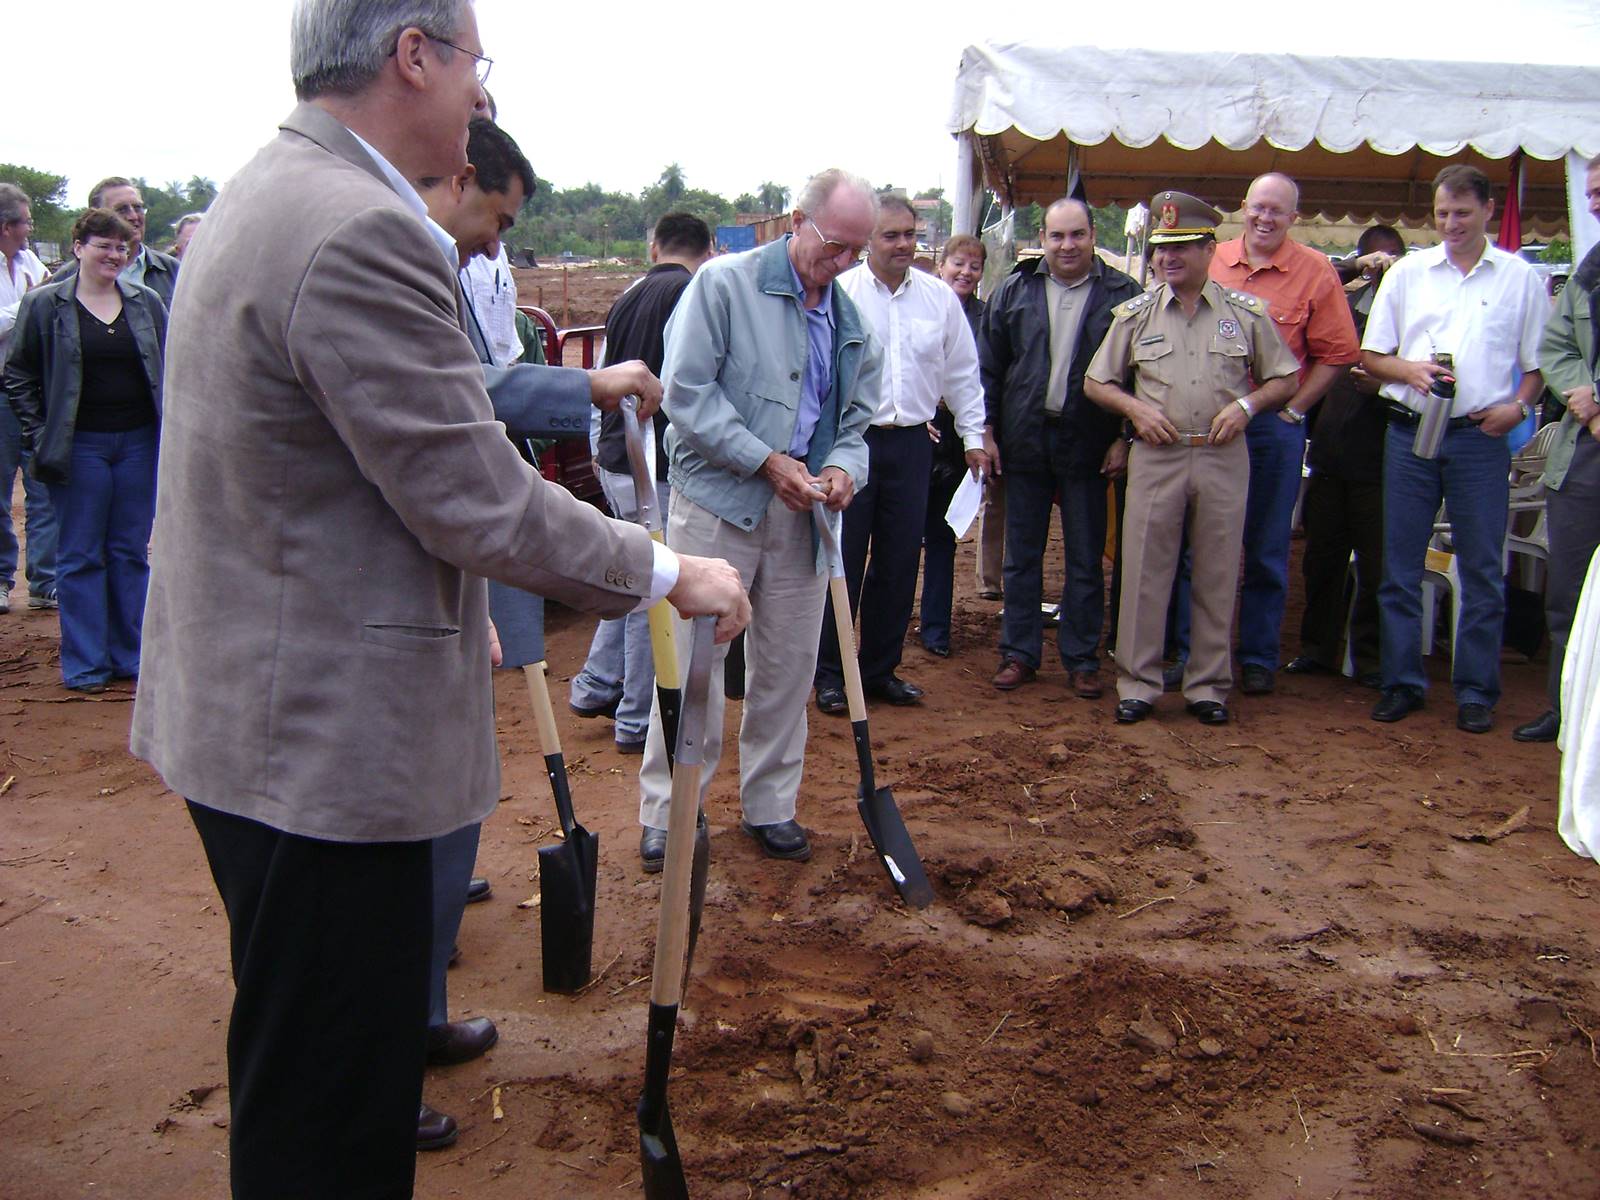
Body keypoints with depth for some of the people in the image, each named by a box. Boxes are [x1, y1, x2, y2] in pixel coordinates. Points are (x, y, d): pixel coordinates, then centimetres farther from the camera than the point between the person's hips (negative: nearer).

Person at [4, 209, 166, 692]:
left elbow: (169, 370, 12)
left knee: (131, 552, 9)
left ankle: (131, 656, 18)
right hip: (79, 448, -2)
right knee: (80, 556, 4)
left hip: (139, 443, 2)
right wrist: (39, 435, -4)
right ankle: (85, 663, 11)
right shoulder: (44, 304, 0)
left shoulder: (146, 303, 7)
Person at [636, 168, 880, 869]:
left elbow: (858, 416, 20)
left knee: (788, 668, 11)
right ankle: (667, 814, 11)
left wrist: (845, 467, -3)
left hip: (801, 514, 6)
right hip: (716, 502, -5)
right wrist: (767, 461, -15)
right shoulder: (725, 284, -5)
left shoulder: (851, 319, 14)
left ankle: (770, 806, 26)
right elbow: (687, 393, -12)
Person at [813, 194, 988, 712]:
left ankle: (880, 669, 23)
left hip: (910, 444, 4)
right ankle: (830, 673, 13)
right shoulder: (839, 294, -5)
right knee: (842, 562, 1)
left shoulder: (940, 298, 7)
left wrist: (974, 437, 12)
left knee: (899, 563, 9)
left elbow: (962, 374, 14)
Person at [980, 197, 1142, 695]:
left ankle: (1081, 658, 17)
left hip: (1087, 445, -2)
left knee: (1086, 560, 7)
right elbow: (989, 368, 7)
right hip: (1025, 442, 2)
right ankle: (1019, 653, 19)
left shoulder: (1123, 295, -1)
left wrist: (1126, 437, -6)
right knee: (1021, 555, 9)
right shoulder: (1014, 292, 6)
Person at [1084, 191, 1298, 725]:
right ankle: (1137, 683, 10)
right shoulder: (1135, 314, 6)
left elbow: (1284, 378, 10)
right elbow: (1096, 383, 11)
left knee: (1217, 576, 6)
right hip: (1156, 456, 0)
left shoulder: (1246, 312, 5)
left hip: (1224, 456, 0)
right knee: (1144, 572, 1)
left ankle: (1208, 685, 16)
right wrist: (1135, 407, -7)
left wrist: (1246, 404, -8)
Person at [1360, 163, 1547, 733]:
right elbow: (1371, 354, 9)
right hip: (1410, 430, 1)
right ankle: (1401, 682, 14)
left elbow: (1538, 361, 8)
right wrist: (1410, 371, -10)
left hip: (1481, 436, -1)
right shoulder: (1407, 272, 9)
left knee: (1482, 568, 2)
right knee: (1400, 564, 4)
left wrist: (1519, 407, -9)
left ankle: (1476, 689, 12)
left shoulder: (1520, 277, 7)